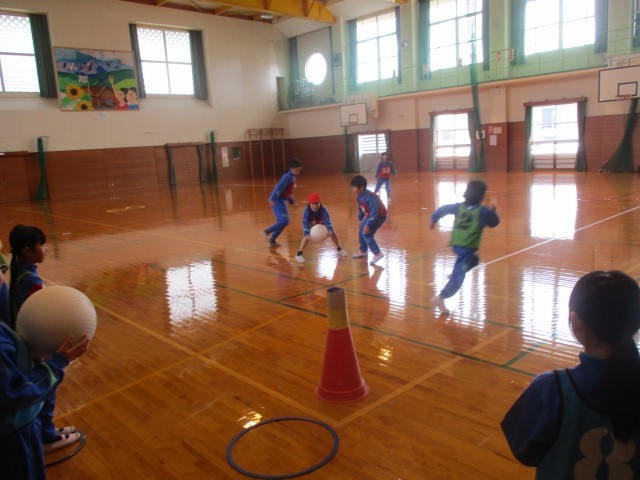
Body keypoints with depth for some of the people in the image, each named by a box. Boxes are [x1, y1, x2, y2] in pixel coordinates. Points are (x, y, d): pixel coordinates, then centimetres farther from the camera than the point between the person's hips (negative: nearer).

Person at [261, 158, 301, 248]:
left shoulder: (292, 177, 13)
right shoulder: (287, 176, -16)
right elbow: (279, 188, -24)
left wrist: (292, 201, 24)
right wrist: (273, 199, -29)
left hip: (282, 201, 10)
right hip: (277, 201, -10)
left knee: (281, 221, 11)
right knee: (284, 220, -17)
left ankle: (271, 240, 19)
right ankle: (267, 232, -9)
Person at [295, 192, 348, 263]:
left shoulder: (323, 209, -35)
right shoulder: (307, 211, -38)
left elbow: (327, 219, -43)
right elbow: (305, 223, -44)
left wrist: (329, 230, -59)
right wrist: (307, 233, -58)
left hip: (321, 223, 2)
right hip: (310, 224, -2)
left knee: (333, 232, -2)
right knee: (306, 236, -27)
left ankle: (339, 249, 20)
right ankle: (299, 254, -21)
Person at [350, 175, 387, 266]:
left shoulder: (370, 197, -34)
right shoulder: (359, 196, -6)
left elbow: (374, 213, -32)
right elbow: (360, 208, 13)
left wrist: (368, 225, -32)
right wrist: (360, 218, 21)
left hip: (379, 216, -9)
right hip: (369, 215, 10)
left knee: (366, 234, -18)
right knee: (361, 232, 15)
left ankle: (377, 254, -12)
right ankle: (363, 251, 33)